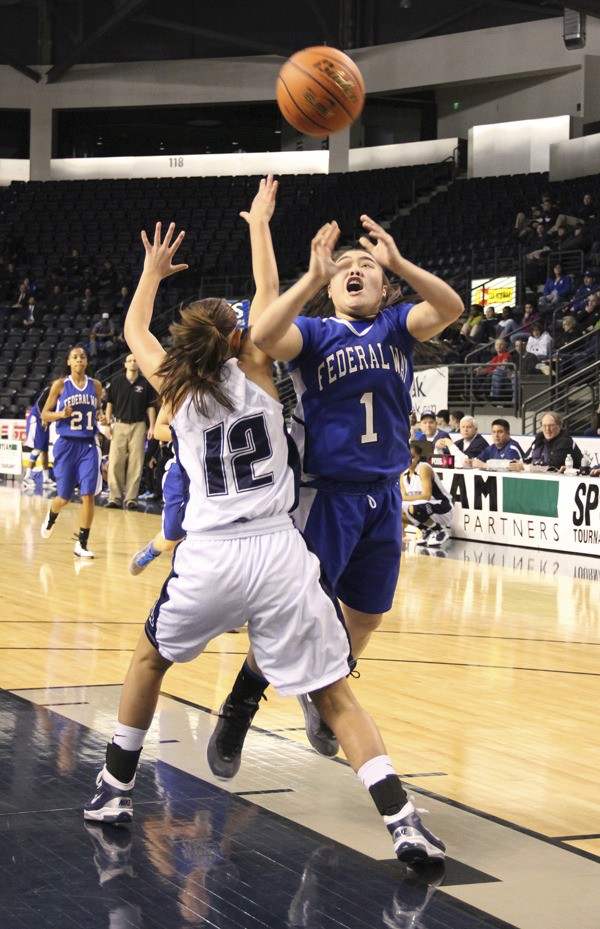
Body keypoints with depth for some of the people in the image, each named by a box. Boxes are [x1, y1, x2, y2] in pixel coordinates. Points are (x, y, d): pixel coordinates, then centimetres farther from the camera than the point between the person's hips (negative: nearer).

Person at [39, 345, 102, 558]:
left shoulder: (95, 386, 4)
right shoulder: (60, 385, -3)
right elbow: (45, 414, 0)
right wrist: (62, 414, -18)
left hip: (88, 445, 2)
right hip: (66, 445, -2)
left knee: (88, 495, -9)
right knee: (64, 497, 5)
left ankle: (82, 544, -1)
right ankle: (51, 516, 42)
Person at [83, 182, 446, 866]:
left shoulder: (176, 389, 7)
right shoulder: (256, 370, 5)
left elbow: (134, 332, 27)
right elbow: (267, 295, 22)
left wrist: (153, 270, 42)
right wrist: (259, 224, 34)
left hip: (208, 556, 1)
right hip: (277, 552, -1)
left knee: (151, 656, 28)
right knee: (335, 695, 0)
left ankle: (114, 788, 33)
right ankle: (403, 821, -12)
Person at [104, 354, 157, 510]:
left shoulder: (145, 383, 5)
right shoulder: (117, 381, 4)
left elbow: (150, 406, 8)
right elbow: (110, 403, 9)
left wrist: (151, 426, 0)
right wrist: (108, 423, 2)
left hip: (138, 426, 0)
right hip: (119, 425, 0)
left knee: (135, 464, -1)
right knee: (115, 463, -6)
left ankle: (131, 498, 3)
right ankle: (115, 498, -2)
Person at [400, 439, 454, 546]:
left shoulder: (424, 468, -16)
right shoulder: (403, 475, 5)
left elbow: (427, 496, -26)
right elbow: (404, 498, 4)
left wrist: (403, 498, -27)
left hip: (443, 508, -8)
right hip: (424, 510, 8)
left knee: (414, 509, -35)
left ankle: (442, 530, -11)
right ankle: (427, 530, 8)